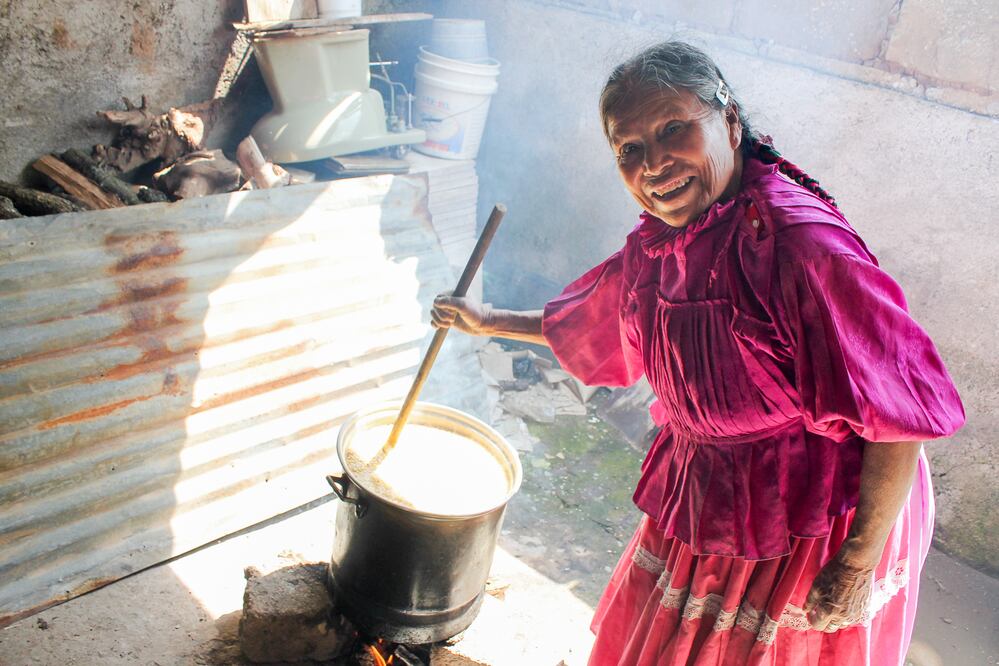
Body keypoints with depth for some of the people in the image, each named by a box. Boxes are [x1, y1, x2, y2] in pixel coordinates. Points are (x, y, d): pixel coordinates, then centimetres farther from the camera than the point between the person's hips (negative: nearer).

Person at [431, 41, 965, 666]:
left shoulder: (800, 244, -31)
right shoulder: (655, 245, -4)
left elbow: (902, 410, -27)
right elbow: (589, 321, 17)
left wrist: (860, 566, -21)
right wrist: (489, 321, 23)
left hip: (810, 534, -7)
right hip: (701, 509, 7)